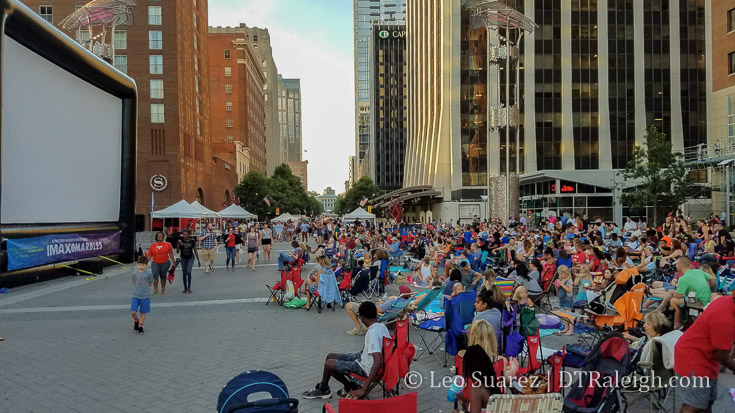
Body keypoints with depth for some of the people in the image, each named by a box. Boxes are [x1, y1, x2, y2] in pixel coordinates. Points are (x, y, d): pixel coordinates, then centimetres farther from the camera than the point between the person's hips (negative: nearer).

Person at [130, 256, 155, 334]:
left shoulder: (149, 273, -9)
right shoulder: (135, 272, -1)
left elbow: (150, 283, 1)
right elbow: (134, 282, 11)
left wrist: (144, 288, 4)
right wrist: (137, 289, 3)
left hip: (145, 296, -2)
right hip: (135, 295, 2)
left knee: (143, 312, 7)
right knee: (132, 312, -7)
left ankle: (140, 326, 24)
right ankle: (136, 320, 24)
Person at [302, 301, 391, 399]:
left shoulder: (373, 333, -30)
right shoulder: (382, 326, -3)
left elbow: (378, 362, -37)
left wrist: (363, 390, -35)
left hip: (365, 368, -9)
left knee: (328, 364, -4)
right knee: (330, 356, 12)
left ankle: (323, 390, 25)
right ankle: (350, 387, 14)